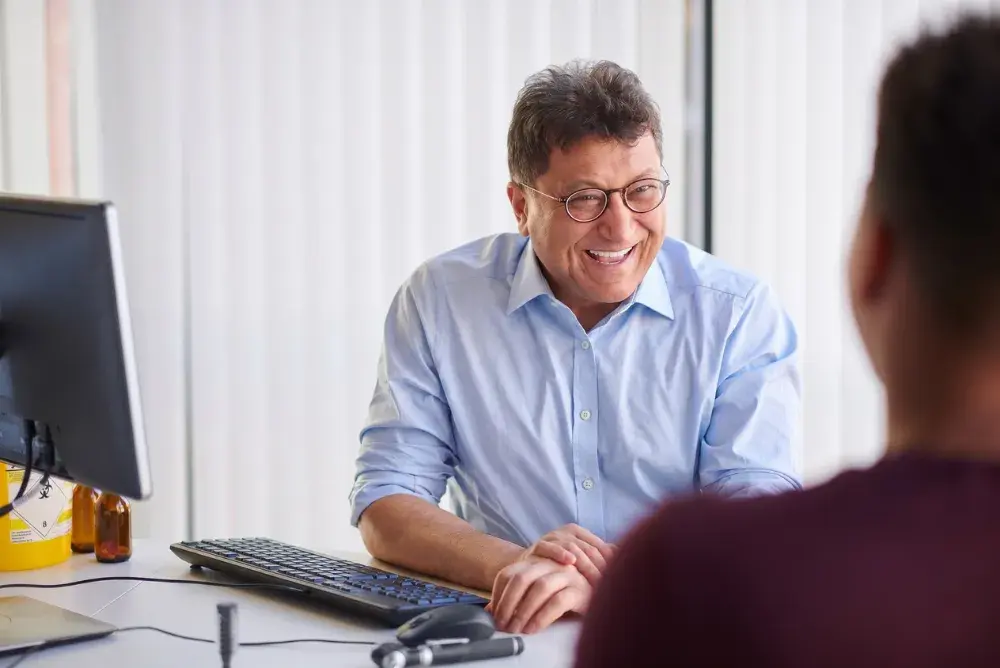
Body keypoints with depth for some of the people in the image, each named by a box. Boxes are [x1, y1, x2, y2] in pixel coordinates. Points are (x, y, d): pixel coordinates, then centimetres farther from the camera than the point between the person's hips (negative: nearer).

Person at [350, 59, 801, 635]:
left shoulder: (740, 314, 0)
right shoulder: (440, 302, 2)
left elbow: (758, 507, -10)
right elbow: (385, 505, -1)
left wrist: (607, 582, -27)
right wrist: (512, 566, -20)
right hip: (501, 634, 1)